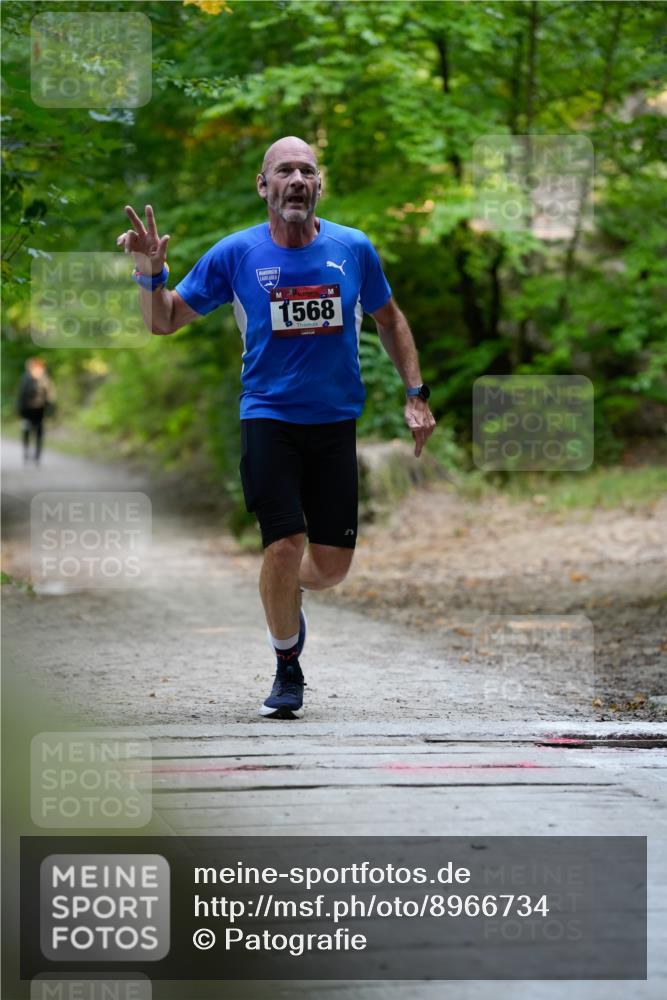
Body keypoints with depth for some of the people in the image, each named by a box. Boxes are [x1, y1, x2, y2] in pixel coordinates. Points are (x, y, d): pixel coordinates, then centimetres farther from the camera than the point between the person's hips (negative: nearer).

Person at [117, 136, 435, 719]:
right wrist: (150, 271, -16)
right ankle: (287, 669, 11)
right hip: (268, 418, -2)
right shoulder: (235, 254, -3)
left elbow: (390, 320, 16)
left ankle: (288, 594, 39)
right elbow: (163, 322, 3)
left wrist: (415, 394, 10)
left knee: (333, 564, 2)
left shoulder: (354, 249, 1)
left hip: (336, 423, 2)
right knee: (284, 547, -14)